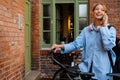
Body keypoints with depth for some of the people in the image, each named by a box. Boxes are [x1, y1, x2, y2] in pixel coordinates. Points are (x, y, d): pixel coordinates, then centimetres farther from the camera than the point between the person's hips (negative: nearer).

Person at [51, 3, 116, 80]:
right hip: (87, 66, 2)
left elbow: (108, 46, -17)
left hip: (102, 69, -2)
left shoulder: (111, 29, 0)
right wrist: (61, 46, -15)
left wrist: (104, 27, -11)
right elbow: (76, 44, 0)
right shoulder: (86, 30, 8)